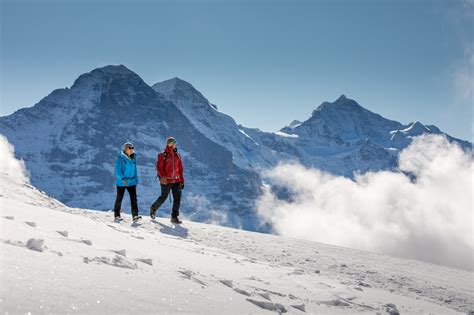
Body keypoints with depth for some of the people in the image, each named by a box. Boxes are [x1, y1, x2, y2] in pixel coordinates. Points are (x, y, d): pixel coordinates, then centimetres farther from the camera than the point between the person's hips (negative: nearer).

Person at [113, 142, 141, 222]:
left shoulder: (133, 158, 8)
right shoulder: (120, 158, -11)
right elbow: (117, 171, -17)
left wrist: (136, 180, 18)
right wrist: (122, 178, -30)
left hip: (131, 182, 4)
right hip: (121, 182, -4)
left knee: (134, 198, -9)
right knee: (119, 199, 7)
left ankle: (135, 216, -13)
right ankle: (117, 216, 19)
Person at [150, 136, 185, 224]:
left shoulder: (177, 155, 12)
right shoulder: (162, 155, -3)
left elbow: (180, 169, 15)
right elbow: (159, 167, -9)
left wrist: (182, 181, 13)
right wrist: (162, 177, -25)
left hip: (176, 181, 4)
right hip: (166, 181, -4)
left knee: (177, 198, -6)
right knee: (163, 197, 6)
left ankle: (174, 217, 0)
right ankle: (153, 208, 33)